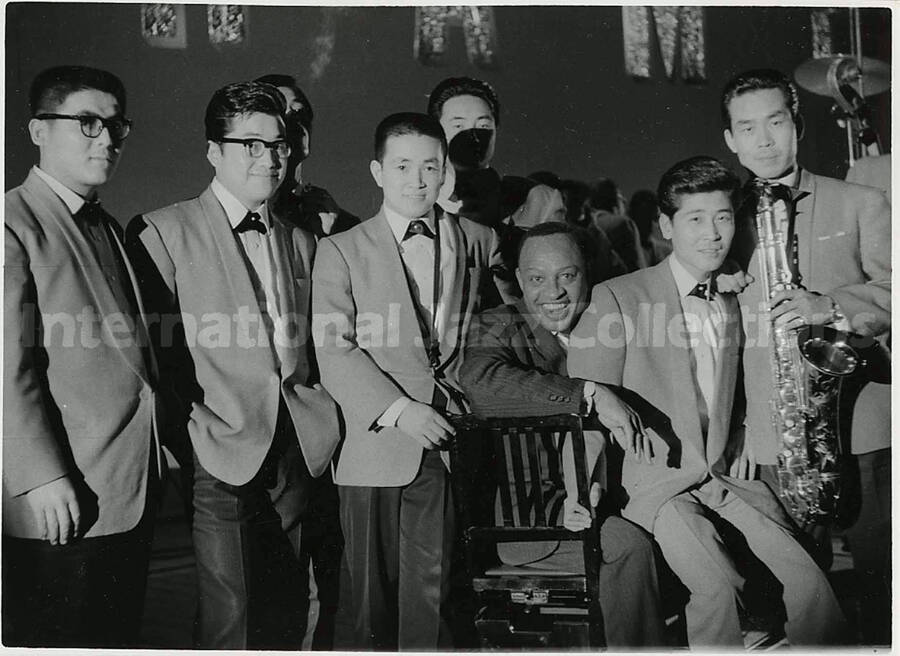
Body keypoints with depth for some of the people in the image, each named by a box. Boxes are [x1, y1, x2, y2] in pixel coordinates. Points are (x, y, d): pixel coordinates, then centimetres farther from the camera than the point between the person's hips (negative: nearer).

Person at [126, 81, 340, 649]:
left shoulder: (301, 242, 18)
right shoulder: (163, 232, -2)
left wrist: (320, 421, 7)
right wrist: (188, 427, -11)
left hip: (294, 452, 5)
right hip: (219, 453, -5)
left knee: (288, 614, 11)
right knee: (227, 617, -5)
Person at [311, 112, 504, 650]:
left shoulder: (479, 242, 12)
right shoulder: (342, 250, 4)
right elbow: (334, 351, -4)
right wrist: (398, 409, -15)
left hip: (448, 444, 1)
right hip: (375, 448, -1)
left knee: (431, 592, 2)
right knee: (370, 600, 7)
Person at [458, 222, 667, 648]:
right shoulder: (498, 326, -4)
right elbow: (480, 382, -27)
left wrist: (584, 488, -11)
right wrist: (588, 392, -29)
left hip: (582, 500, 5)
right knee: (627, 545, -24)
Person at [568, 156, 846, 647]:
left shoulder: (736, 303, 15)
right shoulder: (616, 298, -5)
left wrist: (744, 446, 10)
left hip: (726, 479, 5)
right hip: (655, 482, -5)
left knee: (810, 586, -13)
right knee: (719, 587, -29)